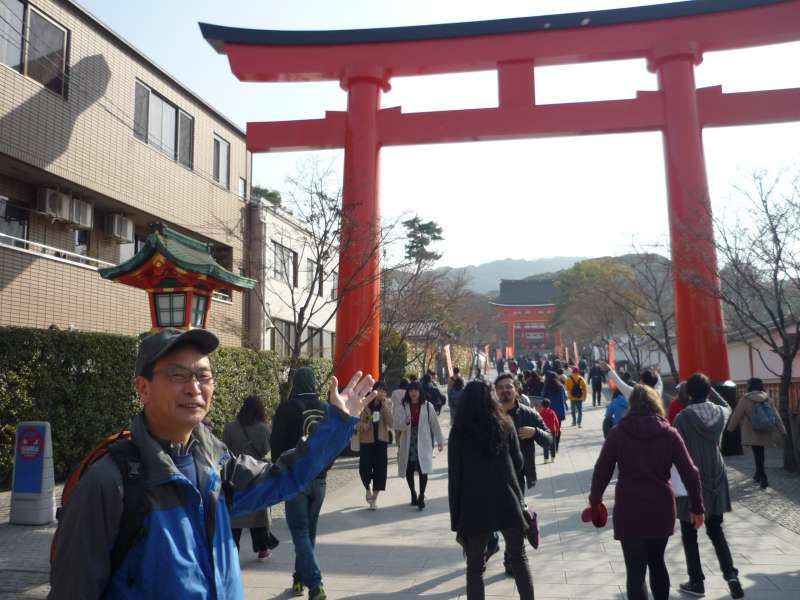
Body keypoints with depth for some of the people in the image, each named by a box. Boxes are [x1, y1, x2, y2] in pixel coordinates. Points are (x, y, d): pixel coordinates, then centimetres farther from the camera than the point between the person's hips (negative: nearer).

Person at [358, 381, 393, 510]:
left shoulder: (387, 404, 1)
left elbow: (390, 423, -9)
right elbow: (359, 422, -1)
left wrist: (385, 406, -17)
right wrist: (363, 425, -23)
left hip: (381, 440, 2)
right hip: (367, 440, -2)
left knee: (380, 468, 1)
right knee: (364, 468, -4)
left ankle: (374, 499, 16)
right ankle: (368, 489, 29)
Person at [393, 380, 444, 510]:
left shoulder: (427, 406, 1)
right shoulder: (402, 406, 0)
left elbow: (435, 424, 6)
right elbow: (397, 424, -6)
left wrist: (440, 441, 9)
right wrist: (406, 422, -26)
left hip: (423, 443, -1)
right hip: (408, 443, 1)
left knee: (423, 469, -9)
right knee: (409, 470, 9)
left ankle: (421, 497, -1)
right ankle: (413, 494, 29)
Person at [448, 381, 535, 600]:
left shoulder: (459, 431, -3)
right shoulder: (505, 425, 1)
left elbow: (454, 476, -5)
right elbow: (518, 463, 7)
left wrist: (456, 518, 0)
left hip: (474, 505, -1)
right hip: (507, 501, 2)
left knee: (475, 567, 10)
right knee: (519, 558, 18)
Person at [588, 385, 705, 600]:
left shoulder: (618, 433, -3)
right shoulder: (669, 433, 1)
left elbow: (601, 471, -2)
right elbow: (690, 473, -2)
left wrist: (595, 501, 12)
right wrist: (697, 508, 8)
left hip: (629, 511, -3)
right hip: (661, 509, 3)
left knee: (636, 571, 2)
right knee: (657, 562, 24)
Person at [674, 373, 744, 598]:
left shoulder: (683, 417, -15)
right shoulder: (720, 412, -2)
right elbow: (727, 406, 26)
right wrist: (709, 389, 19)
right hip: (716, 479, 5)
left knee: (689, 534, 9)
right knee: (716, 531, 18)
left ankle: (696, 581, 14)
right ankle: (730, 574, 4)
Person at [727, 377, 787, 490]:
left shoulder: (745, 400, -10)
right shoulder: (768, 399, 1)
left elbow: (736, 415, -5)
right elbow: (776, 416, 2)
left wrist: (730, 428, 9)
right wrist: (782, 430, 6)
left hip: (753, 433, -4)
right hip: (765, 432, 4)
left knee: (758, 455, 1)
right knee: (760, 454, 19)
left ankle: (763, 478, -7)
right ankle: (758, 475, 31)